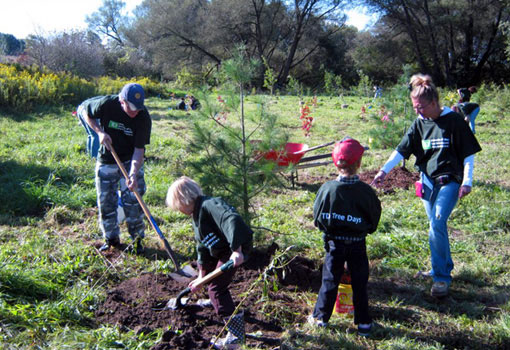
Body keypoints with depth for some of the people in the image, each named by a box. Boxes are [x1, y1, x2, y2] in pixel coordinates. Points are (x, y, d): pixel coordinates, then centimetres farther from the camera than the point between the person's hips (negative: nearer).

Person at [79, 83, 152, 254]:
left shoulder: (143, 118, -22)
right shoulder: (107, 104, -23)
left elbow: (139, 149, -21)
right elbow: (83, 109, -3)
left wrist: (133, 174, -34)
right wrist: (99, 131, -17)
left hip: (130, 161, -1)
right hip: (106, 160, 1)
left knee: (133, 198, -5)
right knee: (106, 200, 7)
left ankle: (137, 238, 11)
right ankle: (111, 238, 24)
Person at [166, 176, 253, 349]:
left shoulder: (209, 205, -24)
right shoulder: (196, 215, 9)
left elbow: (233, 220, -41)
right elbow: (202, 247, 11)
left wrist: (236, 250, -45)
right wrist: (201, 277, 9)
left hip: (237, 246, -11)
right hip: (221, 248, 11)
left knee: (216, 288, -12)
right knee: (204, 264, 33)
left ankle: (235, 336, -8)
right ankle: (215, 301, 57)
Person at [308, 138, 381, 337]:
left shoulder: (327, 188, -13)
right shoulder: (366, 191, -14)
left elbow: (317, 218, -2)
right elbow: (375, 219, -1)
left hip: (334, 243, 1)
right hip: (358, 245, 0)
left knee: (330, 281, 14)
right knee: (359, 284, 11)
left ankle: (320, 317, 26)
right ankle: (364, 324, 19)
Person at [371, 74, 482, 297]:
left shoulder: (453, 121, -8)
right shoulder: (419, 124, 4)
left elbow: (468, 153, -5)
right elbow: (401, 150, 4)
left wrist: (467, 182, -10)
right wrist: (384, 170, -8)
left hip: (449, 181, -5)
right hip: (428, 181, 5)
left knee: (437, 224, -18)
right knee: (436, 226, 12)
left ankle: (442, 277, -8)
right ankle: (445, 266, 31)